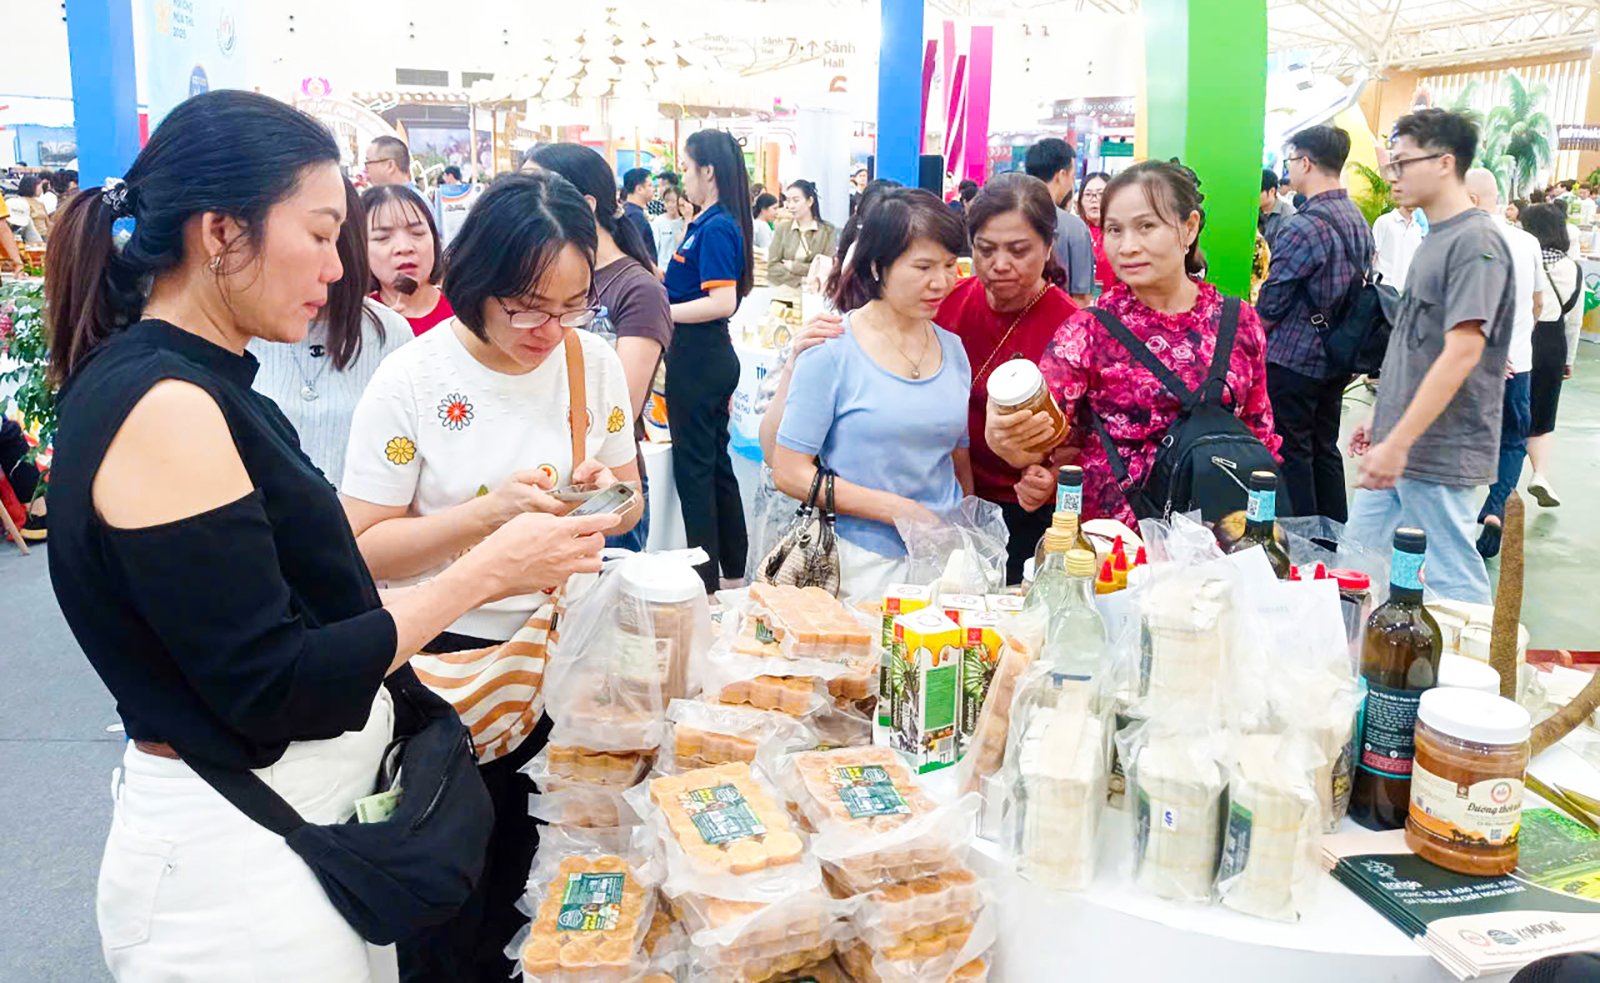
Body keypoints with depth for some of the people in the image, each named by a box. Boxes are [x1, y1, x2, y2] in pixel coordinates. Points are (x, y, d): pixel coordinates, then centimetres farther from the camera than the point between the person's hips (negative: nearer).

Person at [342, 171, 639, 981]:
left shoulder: (593, 362, -4)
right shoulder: (411, 381, -15)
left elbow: (628, 504, 7)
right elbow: (364, 549, -14)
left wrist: (607, 492, -16)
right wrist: (489, 510, -27)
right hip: (449, 662, -3)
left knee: (541, 883, 20)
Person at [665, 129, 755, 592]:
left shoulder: (716, 228, -18)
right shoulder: (709, 224, 11)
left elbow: (722, 302, -25)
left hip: (698, 360, -10)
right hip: (711, 358, 10)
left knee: (693, 466, 0)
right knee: (716, 460, 17)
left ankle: (706, 581, 10)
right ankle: (733, 569, 28)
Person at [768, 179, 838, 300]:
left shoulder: (828, 230, 2)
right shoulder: (782, 228, 7)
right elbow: (772, 266, 0)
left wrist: (794, 266, -7)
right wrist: (800, 280, -13)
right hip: (783, 298, 1)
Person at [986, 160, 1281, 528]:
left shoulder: (1238, 322, 6)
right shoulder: (1088, 330, -1)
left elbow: (1259, 434, 15)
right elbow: (1039, 435, -12)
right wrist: (1003, 438, -33)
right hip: (1109, 535, -1)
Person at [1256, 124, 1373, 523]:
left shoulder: (1303, 227, -20)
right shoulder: (1358, 221, 8)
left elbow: (1271, 302, -16)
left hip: (1293, 359, -8)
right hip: (1336, 358, 8)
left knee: (1291, 455, 1)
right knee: (1325, 450, 16)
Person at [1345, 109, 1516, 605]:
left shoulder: (1475, 242, -15)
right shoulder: (1435, 238, 13)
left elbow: (1462, 352, -23)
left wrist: (1399, 443, -25)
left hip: (1440, 453, -9)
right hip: (1398, 443, 9)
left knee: (1453, 583, 0)